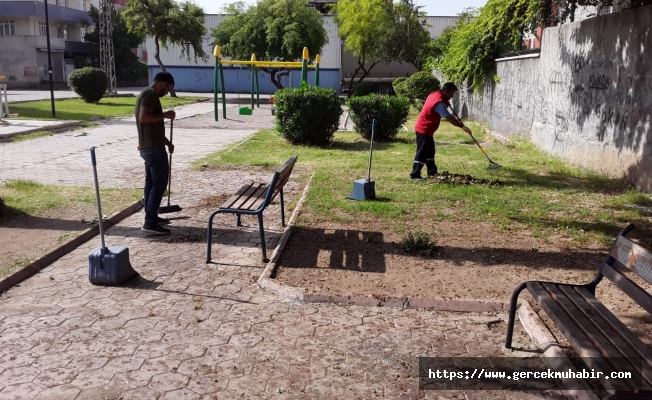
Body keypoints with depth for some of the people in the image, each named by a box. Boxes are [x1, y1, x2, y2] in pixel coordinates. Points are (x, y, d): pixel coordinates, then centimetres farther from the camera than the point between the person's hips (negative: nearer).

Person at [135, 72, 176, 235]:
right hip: (153, 147, -11)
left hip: (149, 146, 11)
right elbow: (143, 118, -26)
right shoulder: (151, 93, -13)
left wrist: (167, 142, 25)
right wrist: (165, 114, -16)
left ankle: (151, 217, 24)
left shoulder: (146, 93, 20)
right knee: (160, 183, -9)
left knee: (151, 182, 15)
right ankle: (150, 223, -8)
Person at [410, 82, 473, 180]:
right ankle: (415, 175, -5)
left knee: (430, 151, 17)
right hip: (424, 130, -10)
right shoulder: (439, 102, -24)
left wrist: (446, 104, 17)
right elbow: (449, 118, -26)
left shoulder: (435, 94, 6)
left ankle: (432, 171, 27)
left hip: (426, 129, 10)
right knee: (422, 153, -8)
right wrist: (463, 126, -20)